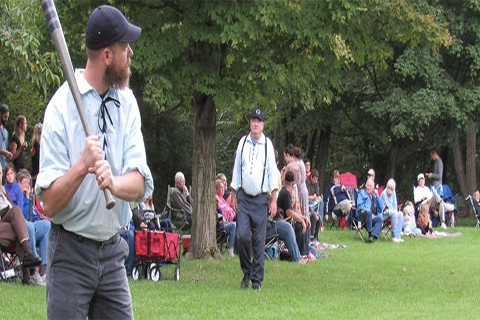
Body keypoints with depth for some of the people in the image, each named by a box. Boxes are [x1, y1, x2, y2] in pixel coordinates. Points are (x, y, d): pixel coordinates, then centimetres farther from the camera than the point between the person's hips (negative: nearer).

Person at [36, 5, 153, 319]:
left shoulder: (127, 102, 4)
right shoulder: (62, 106, -12)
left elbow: (141, 186, -5)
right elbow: (50, 204, -15)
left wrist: (114, 182, -27)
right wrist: (82, 166, -31)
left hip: (113, 251, 5)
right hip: (70, 251, -5)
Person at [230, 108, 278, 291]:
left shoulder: (267, 145, 0)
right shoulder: (242, 143, 7)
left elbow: (272, 172, 0)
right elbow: (236, 168, 13)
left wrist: (274, 199, -4)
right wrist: (233, 194, 11)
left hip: (261, 198, -1)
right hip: (244, 197, 2)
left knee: (259, 240, -1)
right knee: (242, 236, -9)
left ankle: (257, 279, 7)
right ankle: (246, 272, 10)